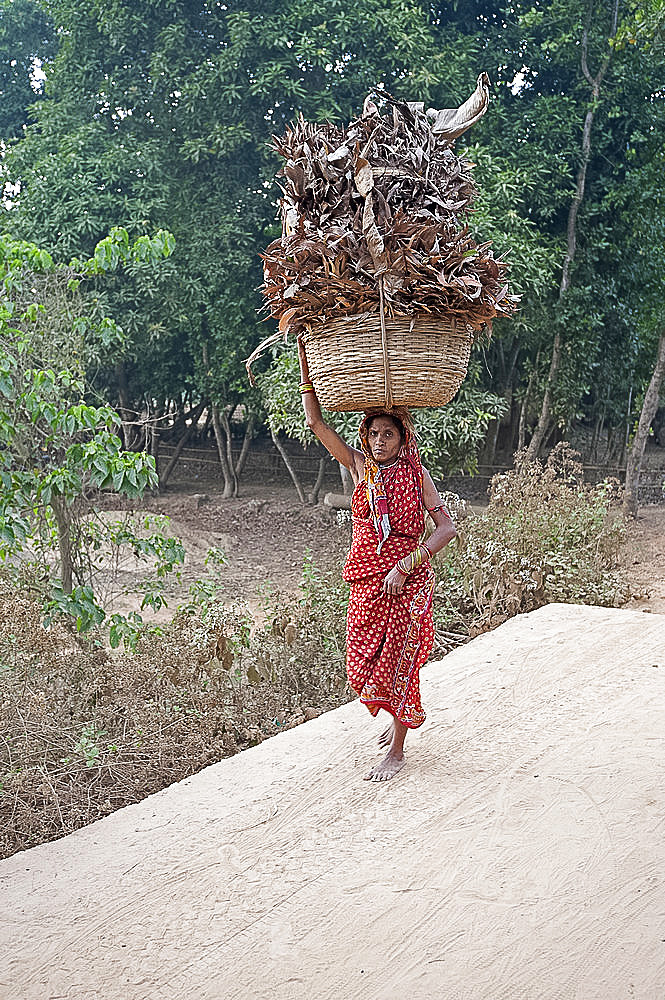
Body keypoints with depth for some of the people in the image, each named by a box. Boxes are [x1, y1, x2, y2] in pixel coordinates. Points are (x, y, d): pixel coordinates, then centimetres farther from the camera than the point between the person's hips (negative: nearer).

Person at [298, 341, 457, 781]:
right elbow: (316, 421, 0)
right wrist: (306, 363, -6)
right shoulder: (361, 466, 4)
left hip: (407, 580, -4)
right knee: (364, 662, 10)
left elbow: (447, 527, -11)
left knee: (398, 660, 0)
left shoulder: (416, 473, -5)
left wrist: (405, 566, -19)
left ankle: (396, 751, 13)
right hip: (366, 579, 4)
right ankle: (400, 716, 39)